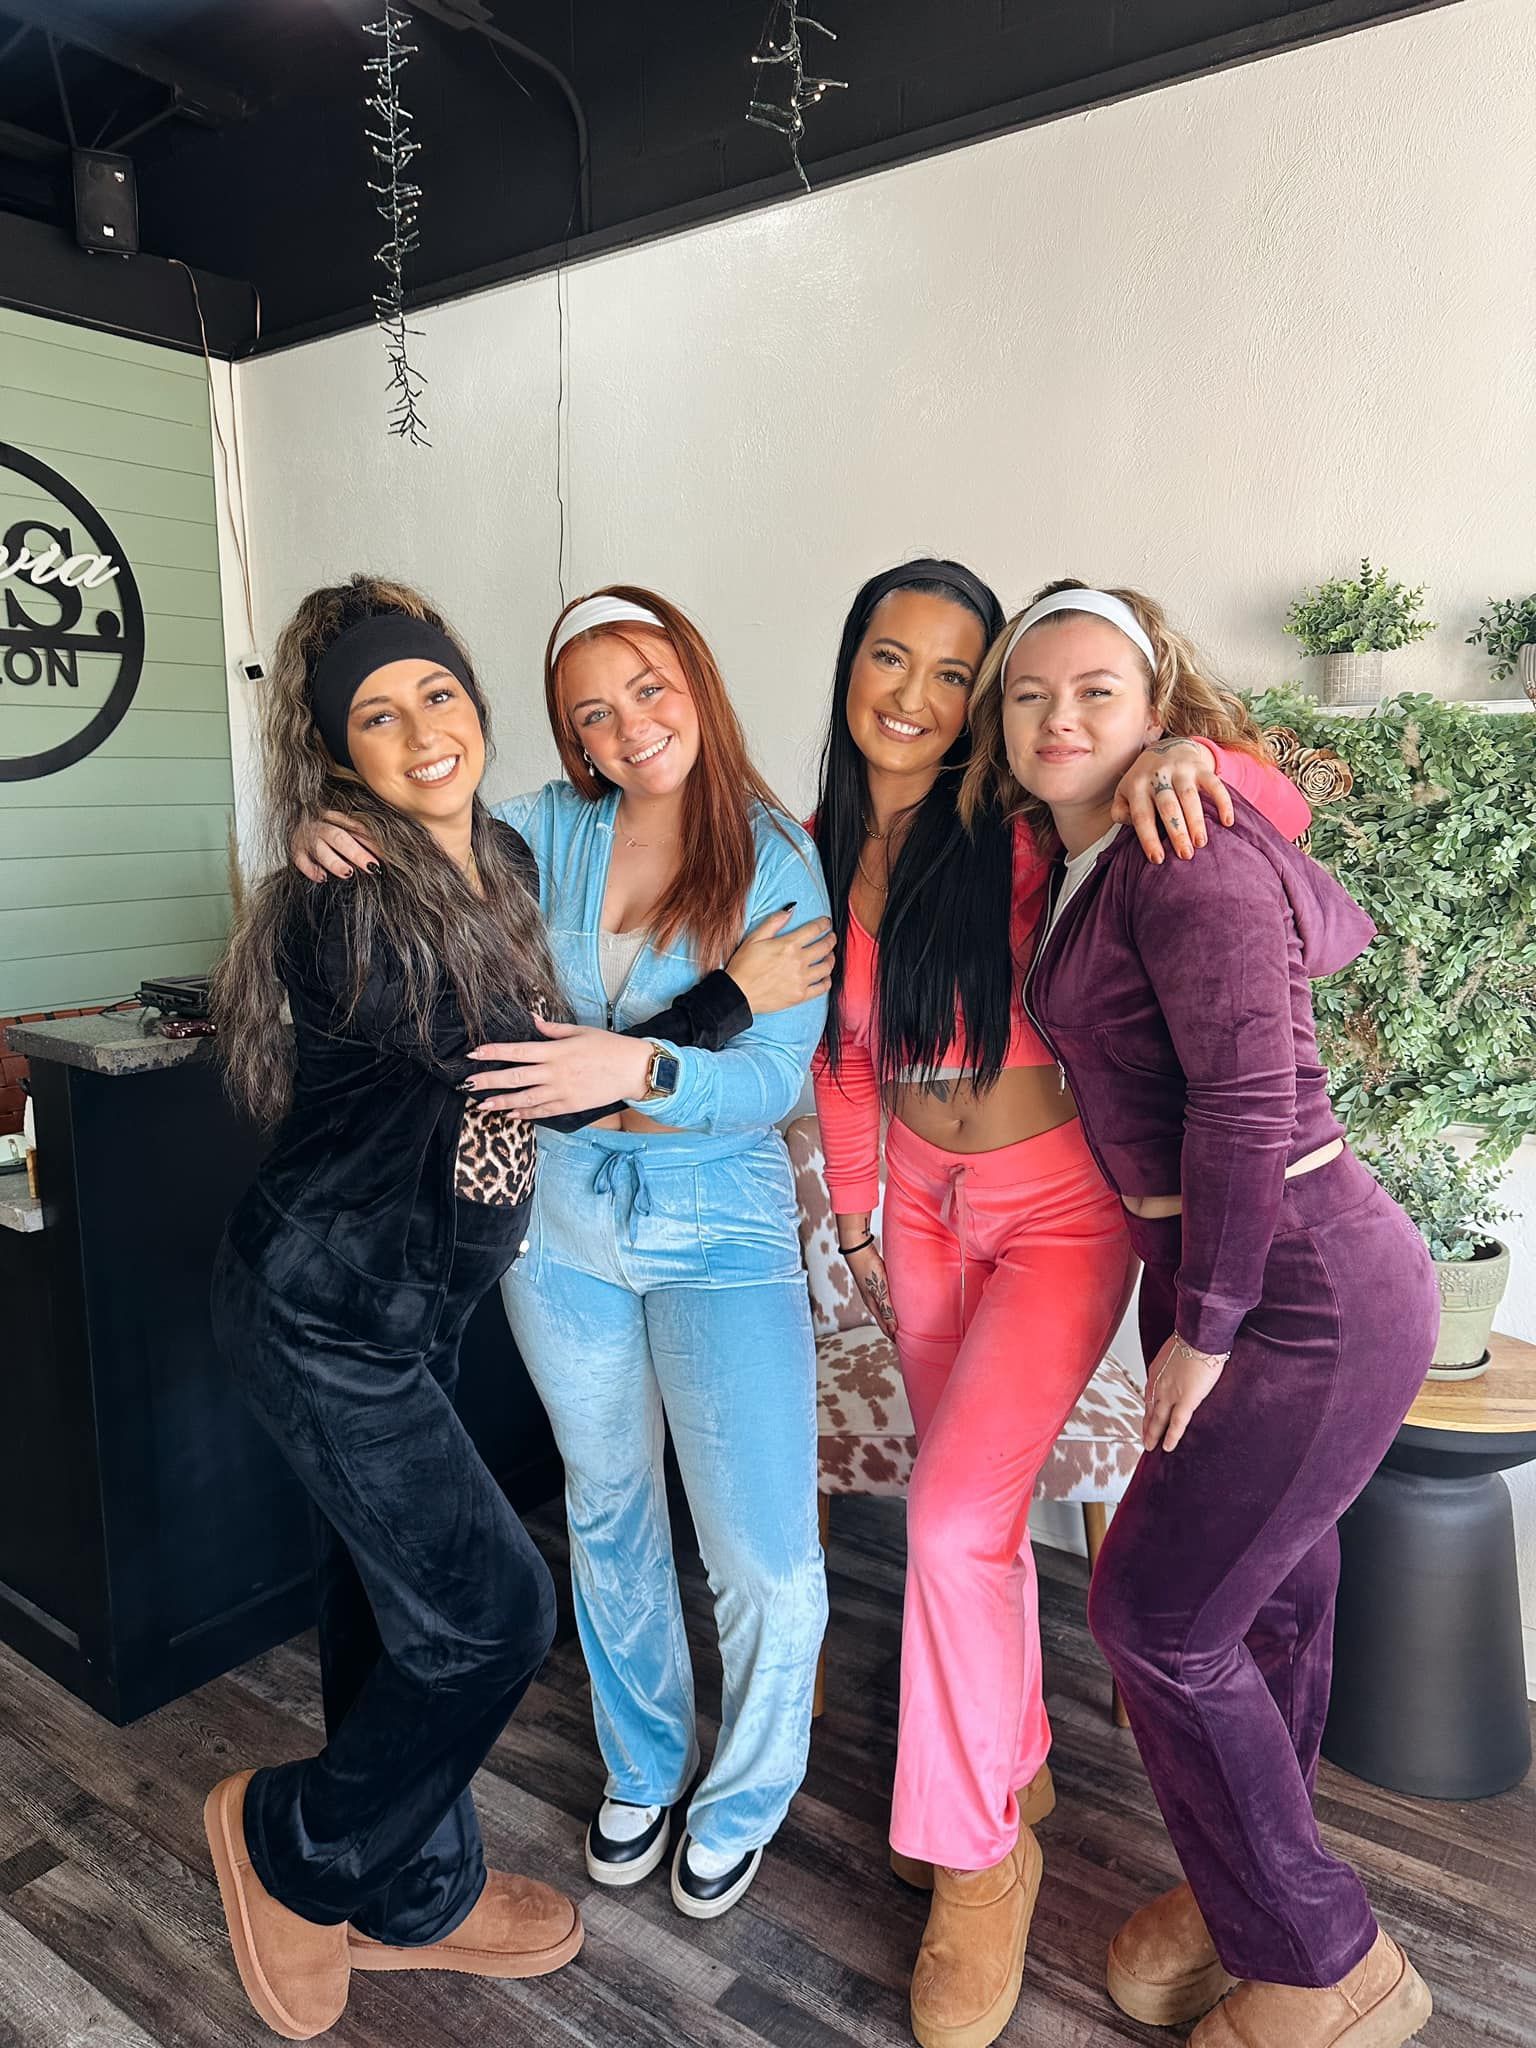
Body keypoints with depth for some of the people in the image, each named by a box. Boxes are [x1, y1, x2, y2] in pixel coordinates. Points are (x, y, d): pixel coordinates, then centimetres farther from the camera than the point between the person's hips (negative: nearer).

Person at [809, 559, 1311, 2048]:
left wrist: (1188, 758, -38)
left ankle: (971, 1866, 13)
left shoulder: (1020, 836, -19)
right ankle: (1014, 1774, 40)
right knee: (964, 1500, 16)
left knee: (955, 1518, -11)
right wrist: (854, 1208, 13)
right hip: (922, 1200, 6)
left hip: (1056, 1210, -5)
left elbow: (1281, 814, -17)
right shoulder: (821, 848, -3)